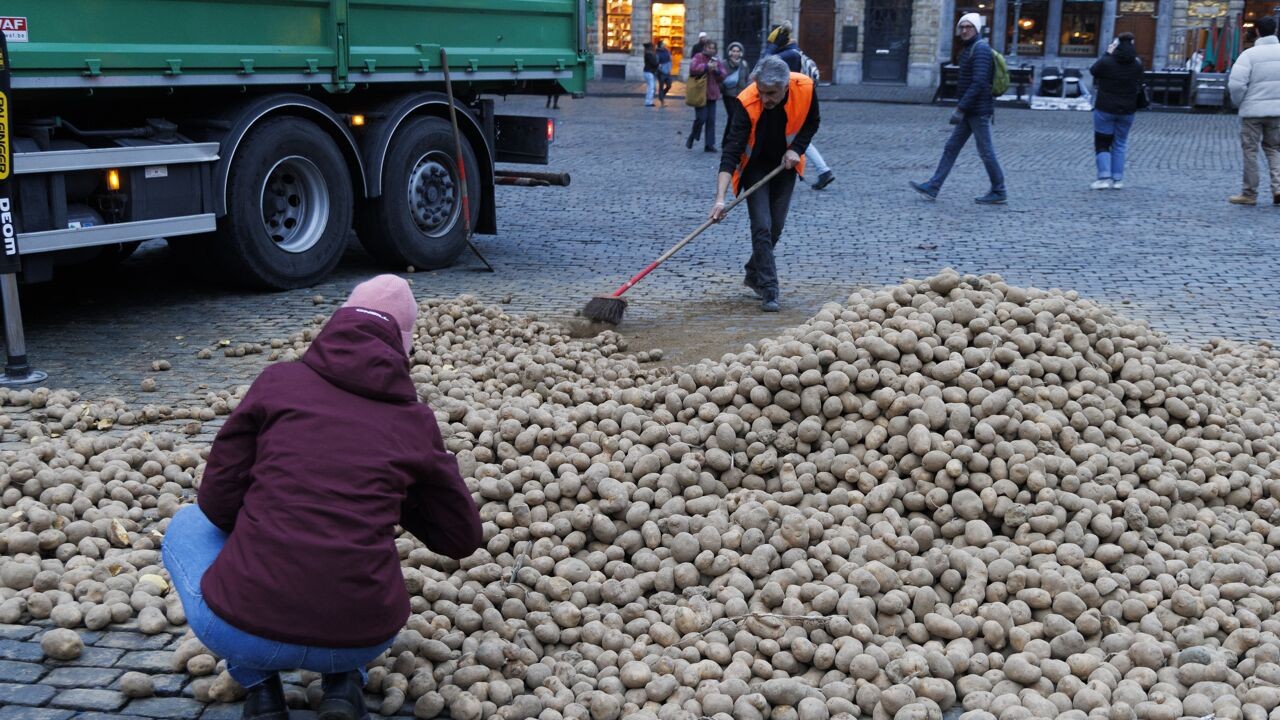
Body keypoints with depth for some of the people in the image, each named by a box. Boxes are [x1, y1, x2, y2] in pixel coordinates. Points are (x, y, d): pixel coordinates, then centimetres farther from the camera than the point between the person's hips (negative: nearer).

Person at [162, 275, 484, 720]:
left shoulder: (278, 381, 3)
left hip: (242, 632, -2)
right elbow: (463, 539, 15)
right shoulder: (416, 420, 7)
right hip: (364, 641, 2)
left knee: (188, 525, 30)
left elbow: (218, 502, 6)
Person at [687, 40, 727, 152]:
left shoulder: (717, 60, 15)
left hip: (712, 94, 5)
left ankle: (709, 144, 7)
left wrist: (717, 70, -10)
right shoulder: (698, 57, -2)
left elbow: (722, 77, 9)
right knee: (701, 117, -12)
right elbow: (693, 68, -21)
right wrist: (707, 66, -24)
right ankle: (692, 137, 13)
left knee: (711, 120, 3)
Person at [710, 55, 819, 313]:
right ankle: (769, 292, -9)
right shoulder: (747, 103, -32)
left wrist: (796, 149, -17)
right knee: (762, 226, -13)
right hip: (755, 165, -3)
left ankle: (754, 275, 30)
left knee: (776, 227, 8)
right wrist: (720, 199, -44)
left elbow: (812, 122, -1)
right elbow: (731, 153, -35)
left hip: (785, 163, 3)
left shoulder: (805, 88, -23)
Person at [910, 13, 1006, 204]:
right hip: (971, 111, 10)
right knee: (951, 148, 6)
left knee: (986, 152, -1)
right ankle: (932, 187, 6)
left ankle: (998, 192, 10)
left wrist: (960, 109, -27)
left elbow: (978, 83, -25)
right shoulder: (970, 49, 15)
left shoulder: (980, 49, -16)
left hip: (978, 111, -10)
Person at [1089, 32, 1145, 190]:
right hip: (1127, 111, 3)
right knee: (1119, 144, 14)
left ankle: (1104, 177, -10)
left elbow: (1093, 70, 5)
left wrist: (1107, 54, 7)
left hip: (1105, 109, -3)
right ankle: (1117, 179, 12)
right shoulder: (1137, 65, -2)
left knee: (1102, 143, 4)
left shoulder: (1106, 62, -14)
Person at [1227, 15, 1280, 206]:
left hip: (1253, 110, -4)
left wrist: (1239, 103, 0)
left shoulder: (1249, 54, -11)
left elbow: (1236, 84, -17)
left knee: (1250, 150, 5)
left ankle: (1250, 194, 8)